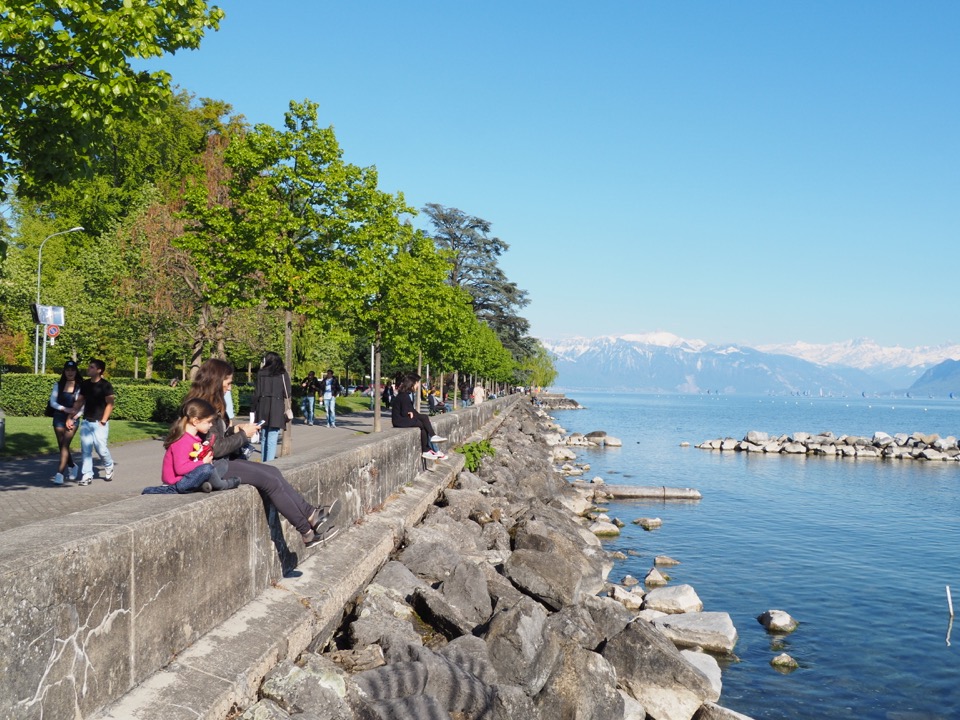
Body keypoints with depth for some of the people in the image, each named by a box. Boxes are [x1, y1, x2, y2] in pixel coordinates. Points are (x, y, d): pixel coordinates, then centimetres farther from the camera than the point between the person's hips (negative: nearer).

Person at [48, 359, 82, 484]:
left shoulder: (80, 386, -2)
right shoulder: (58, 385, 6)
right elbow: (52, 402, 2)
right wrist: (65, 409, -14)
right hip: (59, 417, 3)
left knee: (65, 445, -13)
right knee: (62, 446, 10)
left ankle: (60, 474, -15)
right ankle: (72, 466, 34)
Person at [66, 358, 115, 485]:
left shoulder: (105, 385, -8)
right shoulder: (85, 384, 10)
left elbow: (110, 404, -10)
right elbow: (79, 402, 16)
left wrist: (103, 420, -14)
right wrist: (70, 417, 10)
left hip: (99, 423, -5)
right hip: (86, 422, 5)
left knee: (101, 448, -7)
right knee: (86, 449, 2)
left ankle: (109, 467, 20)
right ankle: (87, 475, 6)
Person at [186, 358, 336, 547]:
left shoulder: (209, 404, 10)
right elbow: (215, 448, -22)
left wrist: (234, 430, 1)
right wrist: (243, 435, -12)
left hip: (223, 461, 10)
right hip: (214, 466, -10)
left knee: (273, 472, 2)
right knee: (271, 481, -12)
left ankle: (311, 514, -1)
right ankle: (307, 532, -6)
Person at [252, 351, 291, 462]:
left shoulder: (261, 373, 4)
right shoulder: (282, 374, 0)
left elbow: (257, 393, 4)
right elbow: (286, 394, -3)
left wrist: (253, 408, 10)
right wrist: (287, 410, 2)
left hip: (263, 407, 3)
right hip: (277, 409, -3)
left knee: (264, 438, 16)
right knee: (272, 440, -5)